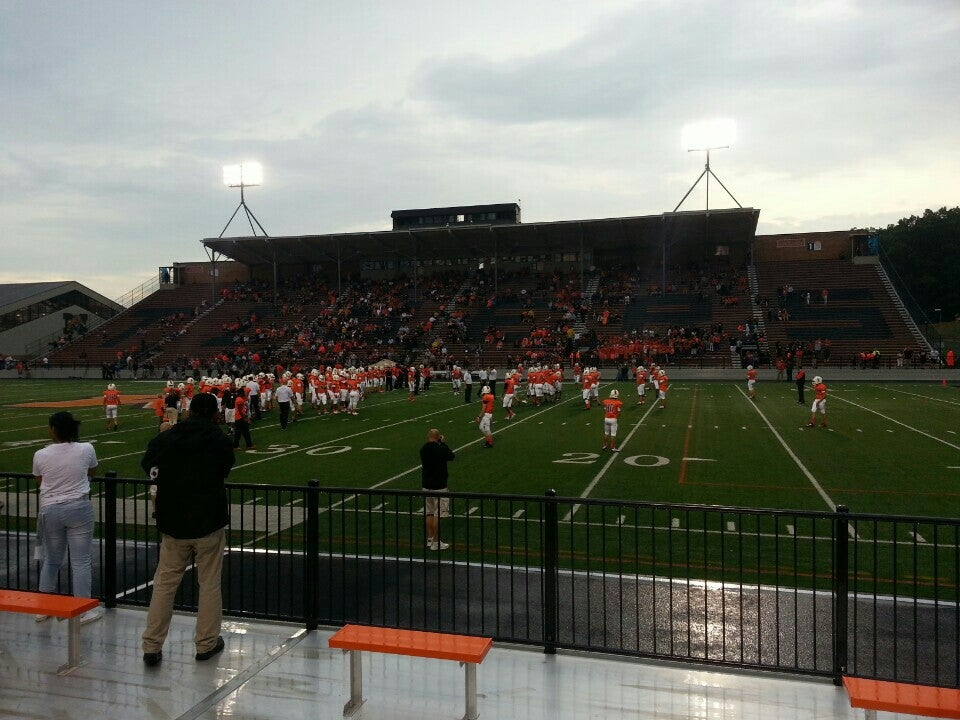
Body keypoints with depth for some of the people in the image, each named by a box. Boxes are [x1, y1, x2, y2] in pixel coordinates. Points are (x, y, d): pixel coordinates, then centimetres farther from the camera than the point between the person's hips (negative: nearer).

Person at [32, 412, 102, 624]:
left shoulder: (40, 455, -5)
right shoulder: (86, 449, -7)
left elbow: (39, 482, 11)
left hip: (50, 510, 2)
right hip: (79, 508, -2)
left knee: (51, 559, 19)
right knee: (81, 561, 3)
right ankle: (84, 610, 8)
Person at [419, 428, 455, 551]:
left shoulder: (423, 449, -1)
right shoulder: (441, 449, -17)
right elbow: (451, 456, 1)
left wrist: (440, 444, 12)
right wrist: (442, 443, 9)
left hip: (426, 485, 6)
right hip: (439, 485, -6)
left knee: (429, 513, 16)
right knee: (438, 514, 0)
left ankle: (430, 539, 24)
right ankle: (436, 542, 4)